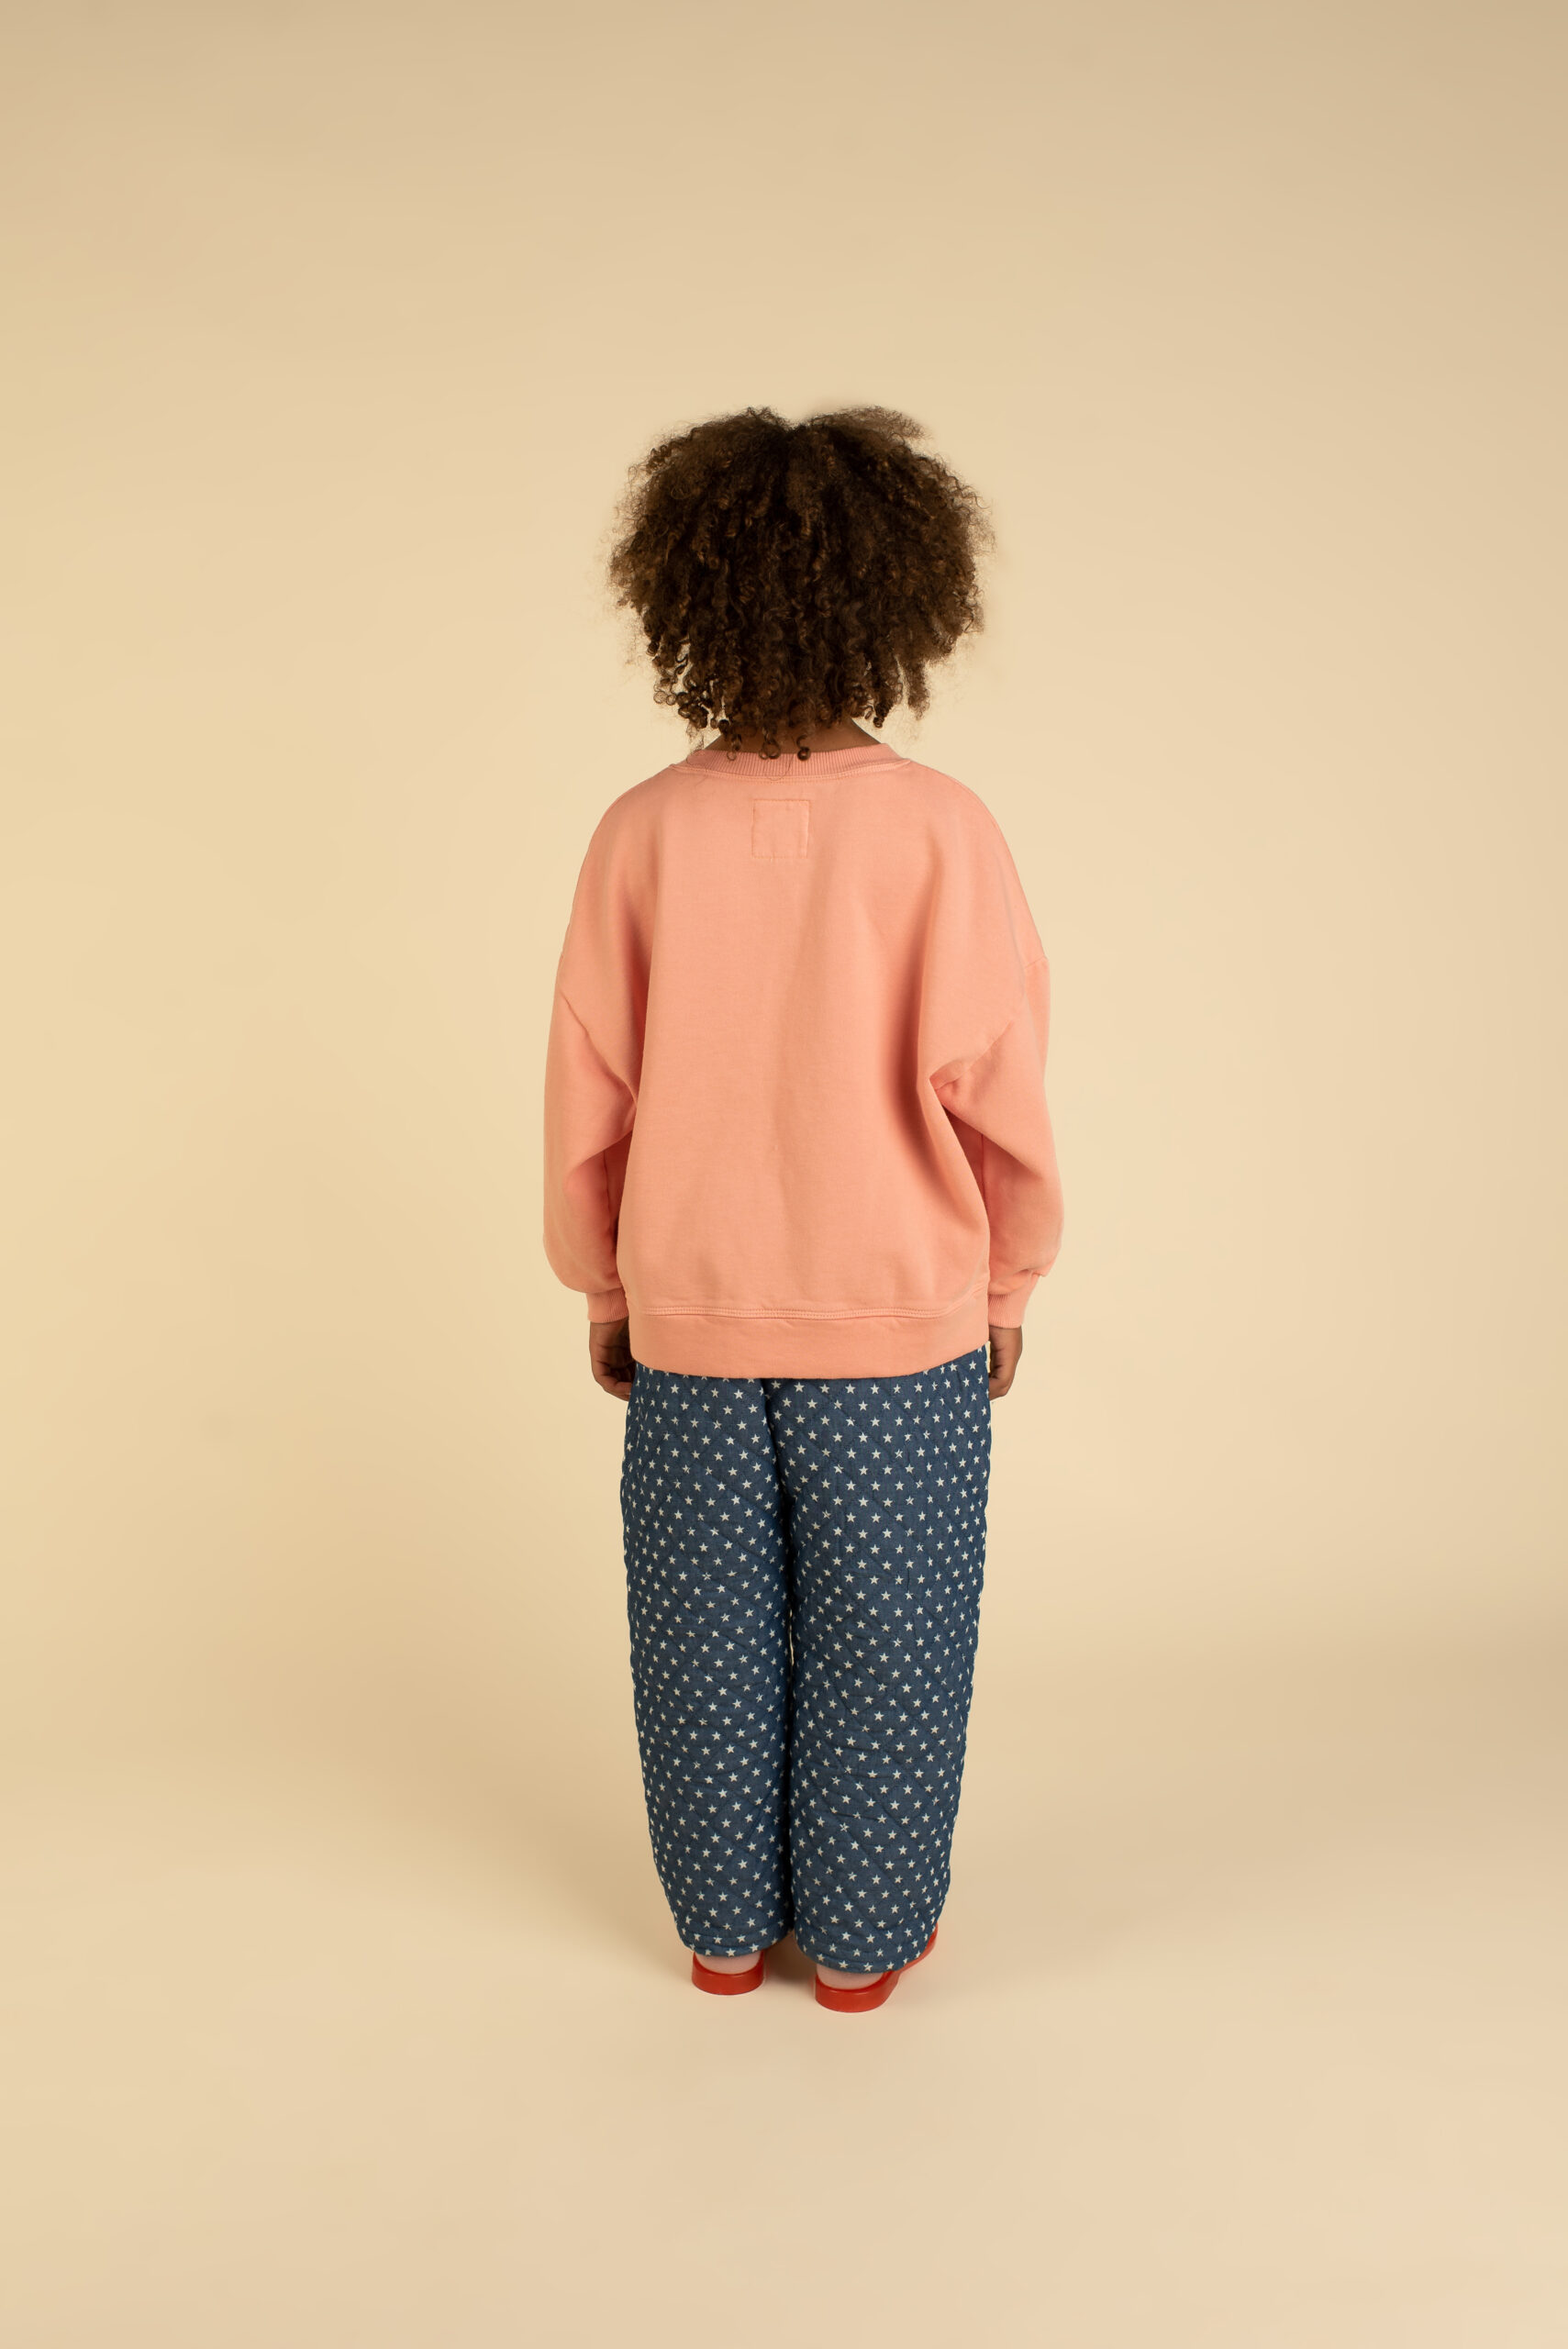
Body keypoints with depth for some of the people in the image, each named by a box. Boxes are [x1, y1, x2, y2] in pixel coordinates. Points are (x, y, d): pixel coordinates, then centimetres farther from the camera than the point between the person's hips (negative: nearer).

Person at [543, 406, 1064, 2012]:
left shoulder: (645, 830, -8)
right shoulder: (942, 828, -13)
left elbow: (587, 1095, -2)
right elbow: (994, 1090, -10)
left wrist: (605, 1291, 11)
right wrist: (1009, 1281, 6)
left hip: (692, 1324, 2)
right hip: (903, 1316, -1)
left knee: (708, 1640, 16)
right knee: (880, 1642, 14)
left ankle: (725, 1926, 32)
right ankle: (860, 1938, 28)